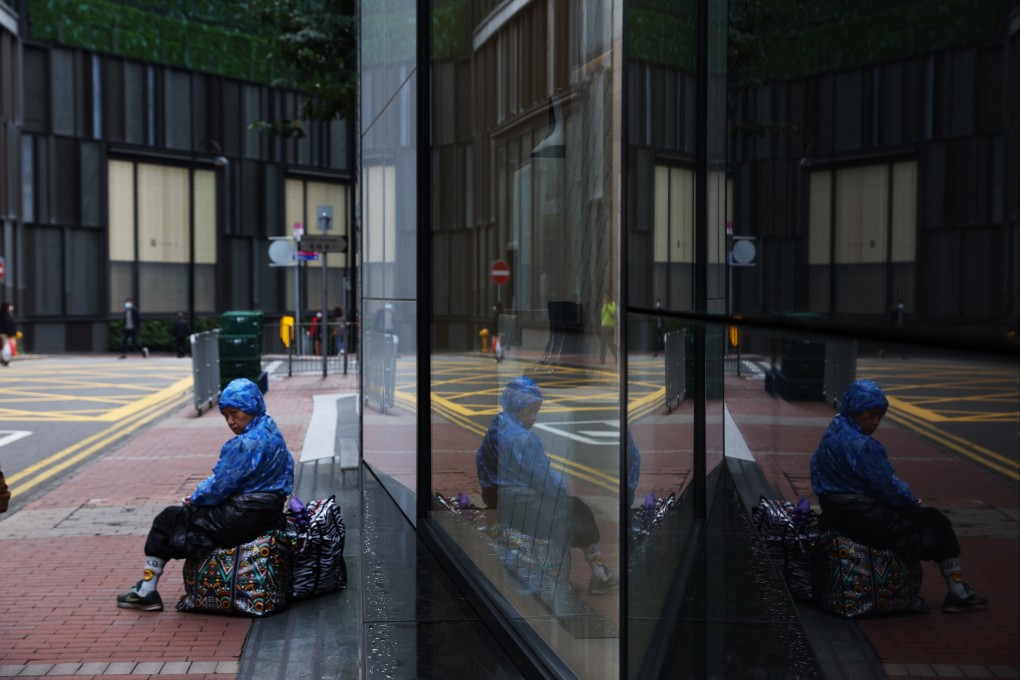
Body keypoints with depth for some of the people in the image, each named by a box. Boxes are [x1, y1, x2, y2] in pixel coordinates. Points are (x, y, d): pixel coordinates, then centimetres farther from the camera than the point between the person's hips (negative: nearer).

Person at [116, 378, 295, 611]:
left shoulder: (250, 443, -22)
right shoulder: (268, 430, 9)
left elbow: (221, 485, -19)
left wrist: (195, 498, 0)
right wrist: (200, 496, 10)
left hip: (243, 519, -10)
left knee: (168, 520, 7)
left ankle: (146, 591, 15)